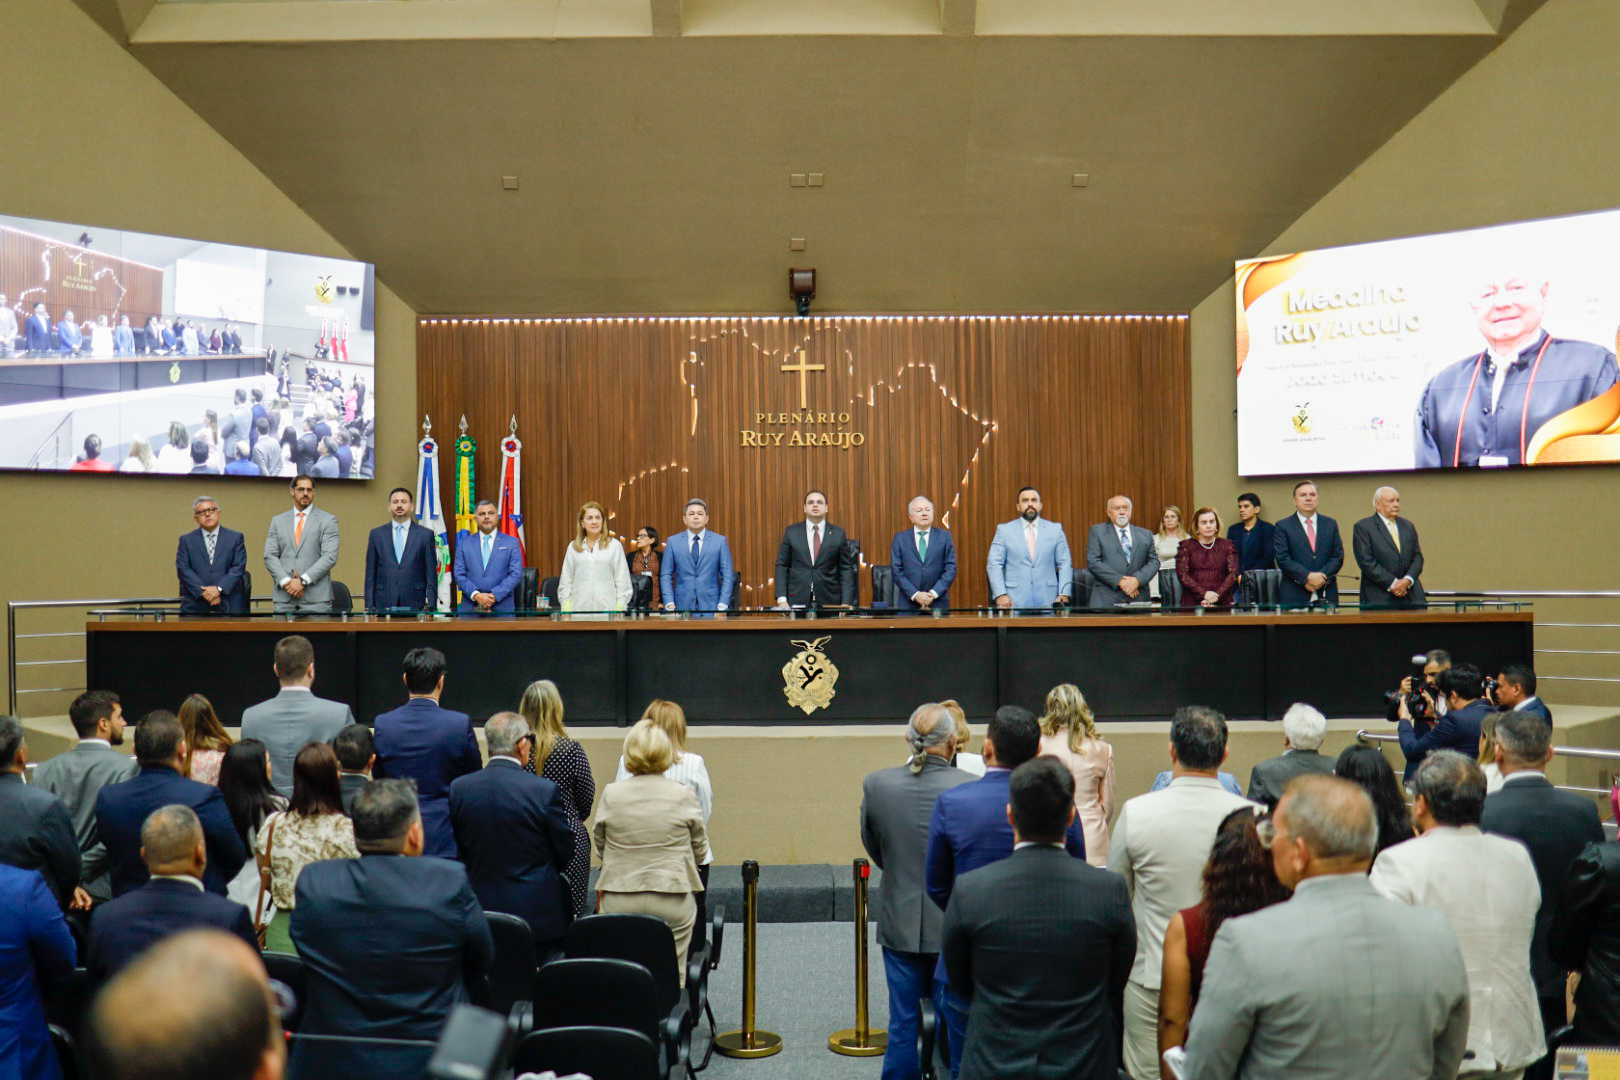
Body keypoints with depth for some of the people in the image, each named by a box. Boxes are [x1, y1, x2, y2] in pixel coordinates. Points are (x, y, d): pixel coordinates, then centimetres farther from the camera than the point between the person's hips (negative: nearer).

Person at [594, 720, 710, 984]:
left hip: (619, 900, 1)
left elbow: (599, 844, 9)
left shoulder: (611, 794, -4)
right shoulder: (683, 795, -7)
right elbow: (700, 850, 4)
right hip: (672, 899, -1)